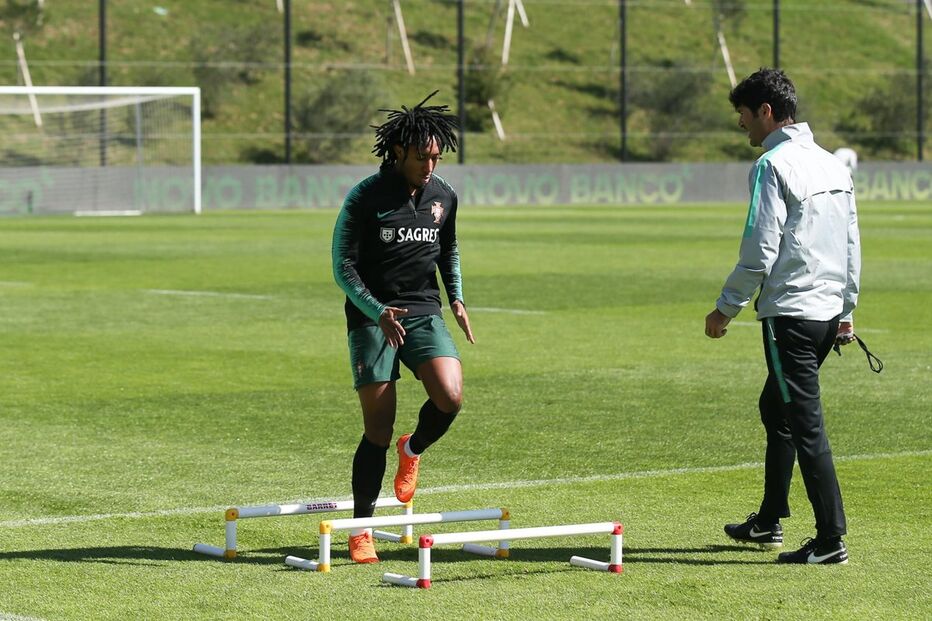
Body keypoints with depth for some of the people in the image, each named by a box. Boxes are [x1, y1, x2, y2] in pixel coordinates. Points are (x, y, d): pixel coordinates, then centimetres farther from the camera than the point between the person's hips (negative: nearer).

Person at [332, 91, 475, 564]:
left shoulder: (444, 197, 6)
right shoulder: (365, 197, -8)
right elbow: (343, 266, -6)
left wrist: (456, 298, 9)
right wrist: (378, 312, -19)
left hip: (424, 312, 4)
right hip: (371, 316, -4)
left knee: (450, 396, -21)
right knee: (378, 427, -6)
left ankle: (412, 452, 13)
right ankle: (362, 530, 7)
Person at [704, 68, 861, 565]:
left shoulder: (773, 166, -12)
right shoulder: (832, 164, 14)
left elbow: (760, 250, -16)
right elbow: (852, 245, 17)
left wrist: (727, 307, -6)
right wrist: (846, 310, 23)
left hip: (790, 314, -9)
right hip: (829, 312, 9)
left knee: (804, 422, -7)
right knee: (776, 409, 22)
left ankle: (831, 539, -8)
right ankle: (768, 523, 30)